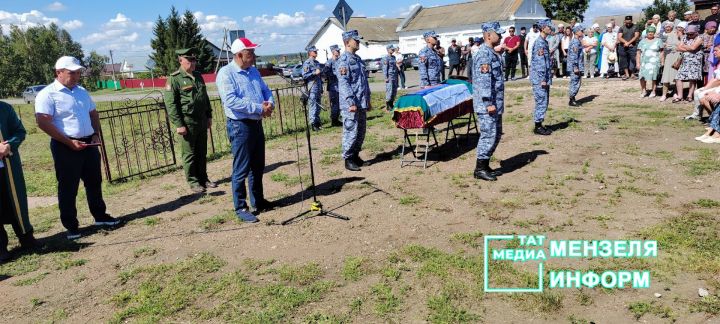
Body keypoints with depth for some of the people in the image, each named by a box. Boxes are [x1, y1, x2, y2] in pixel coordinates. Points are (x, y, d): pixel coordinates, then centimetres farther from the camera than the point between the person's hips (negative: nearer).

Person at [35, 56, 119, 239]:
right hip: (65, 147, -6)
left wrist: (96, 134, 4)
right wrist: (69, 142, -20)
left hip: (88, 144, 7)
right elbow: (43, 123, -18)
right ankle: (71, 226, 13)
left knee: (94, 183, 15)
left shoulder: (82, 91, 12)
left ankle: (100, 216, 28)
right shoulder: (47, 94, -10)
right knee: (68, 188, 3)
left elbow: (93, 113, 20)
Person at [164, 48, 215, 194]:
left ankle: (203, 178, 25)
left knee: (202, 152, 13)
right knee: (189, 153, 3)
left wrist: (209, 116, 16)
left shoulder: (198, 76, 13)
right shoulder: (174, 79, -8)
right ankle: (193, 182, 12)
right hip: (187, 122, -6)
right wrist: (178, 124, -16)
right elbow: (170, 103, -12)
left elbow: (205, 98, 21)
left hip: (202, 121, 6)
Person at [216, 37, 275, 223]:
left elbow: (266, 90, 16)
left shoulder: (253, 71, 13)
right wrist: (259, 108, -22)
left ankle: (258, 201, 30)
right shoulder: (226, 73, -12)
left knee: (258, 166, 16)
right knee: (241, 169, -2)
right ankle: (240, 208, 9)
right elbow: (231, 100, -24)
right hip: (240, 126, -8)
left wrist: (270, 103, -8)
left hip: (257, 124, 8)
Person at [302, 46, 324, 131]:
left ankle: (317, 123, 17)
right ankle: (313, 124, -4)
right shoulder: (307, 63, -7)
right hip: (312, 88, -8)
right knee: (312, 106, -7)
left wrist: (321, 89, 22)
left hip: (318, 88, 8)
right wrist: (314, 73, -19)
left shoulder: (317, 63, 17)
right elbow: (304, 76, -15)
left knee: (318, 106, 10)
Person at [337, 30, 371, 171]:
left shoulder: (358, 59, 18)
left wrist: (368, 101, 21)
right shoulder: (344, 60, -10)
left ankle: (356, 156, 26)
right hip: (351, 105, -9)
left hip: (362, 103, 9)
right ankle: (348, 160, 5)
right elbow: (344, 83, -18)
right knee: (351, 132, -4)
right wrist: (351, 103, -22)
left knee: (361, 132, 14)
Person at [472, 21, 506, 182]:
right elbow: (483, 80, -23)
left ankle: (485, 165, 23)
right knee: (488, 135, -6)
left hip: (495, 103, 10)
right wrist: (488, 103, -25)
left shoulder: (492, 53, 17)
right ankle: (479, 169, 2)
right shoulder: (484, 54, -16)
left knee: (496, 134, 15)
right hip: (487, 104, -10)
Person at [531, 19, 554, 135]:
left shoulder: (544, 42, 15)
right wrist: (543, 79, -21)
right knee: (541, 102, -5)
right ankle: (538, 127, 2)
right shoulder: (540, 43, -16)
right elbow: (540, 62, -21)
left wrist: (547, 78, 20)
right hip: (540, 79, -10)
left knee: (544, 102, 14)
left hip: (545, 78, 10)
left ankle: (539, 124, 21)